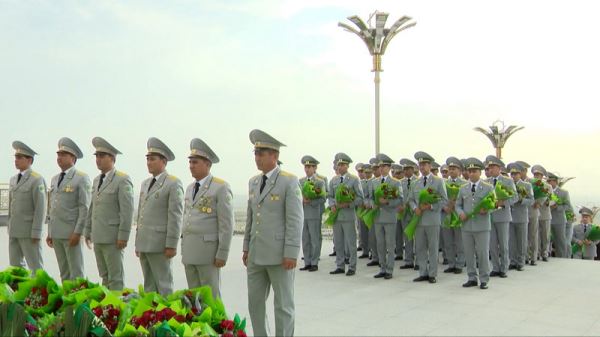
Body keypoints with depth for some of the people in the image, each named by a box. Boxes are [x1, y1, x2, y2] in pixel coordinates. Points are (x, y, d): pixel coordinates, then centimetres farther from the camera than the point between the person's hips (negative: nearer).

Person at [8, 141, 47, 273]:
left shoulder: (37, 179, -12)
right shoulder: (13, 179, 13)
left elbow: (41, 208, -16)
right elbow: (11, 206, 18)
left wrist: (36, 233, -19)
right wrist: (10, 228, 16)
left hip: (29, 231, -7)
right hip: (14, 231, 8)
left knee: (35, 266, -1)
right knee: (15, 265, 10)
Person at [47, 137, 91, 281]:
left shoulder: (82, 178, -7)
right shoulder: (55, 179, 15)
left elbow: (85, 208, -13)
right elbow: (51, 208, 19)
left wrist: (77, 233, -17)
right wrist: (50, 232, 15)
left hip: (72, 234, -7)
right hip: (56, 234, 7)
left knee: (76, 273, -2)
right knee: (64, 273, 13)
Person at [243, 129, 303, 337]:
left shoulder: (289, 182, -10)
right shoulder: (254, 182, 12)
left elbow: (295, 220, -14)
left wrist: (291, 254, -18)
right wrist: (246, 248, 15)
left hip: (279, 255, -7)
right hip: (256, 255, 7)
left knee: (283, 304, 4)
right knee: (255, 302, 12)